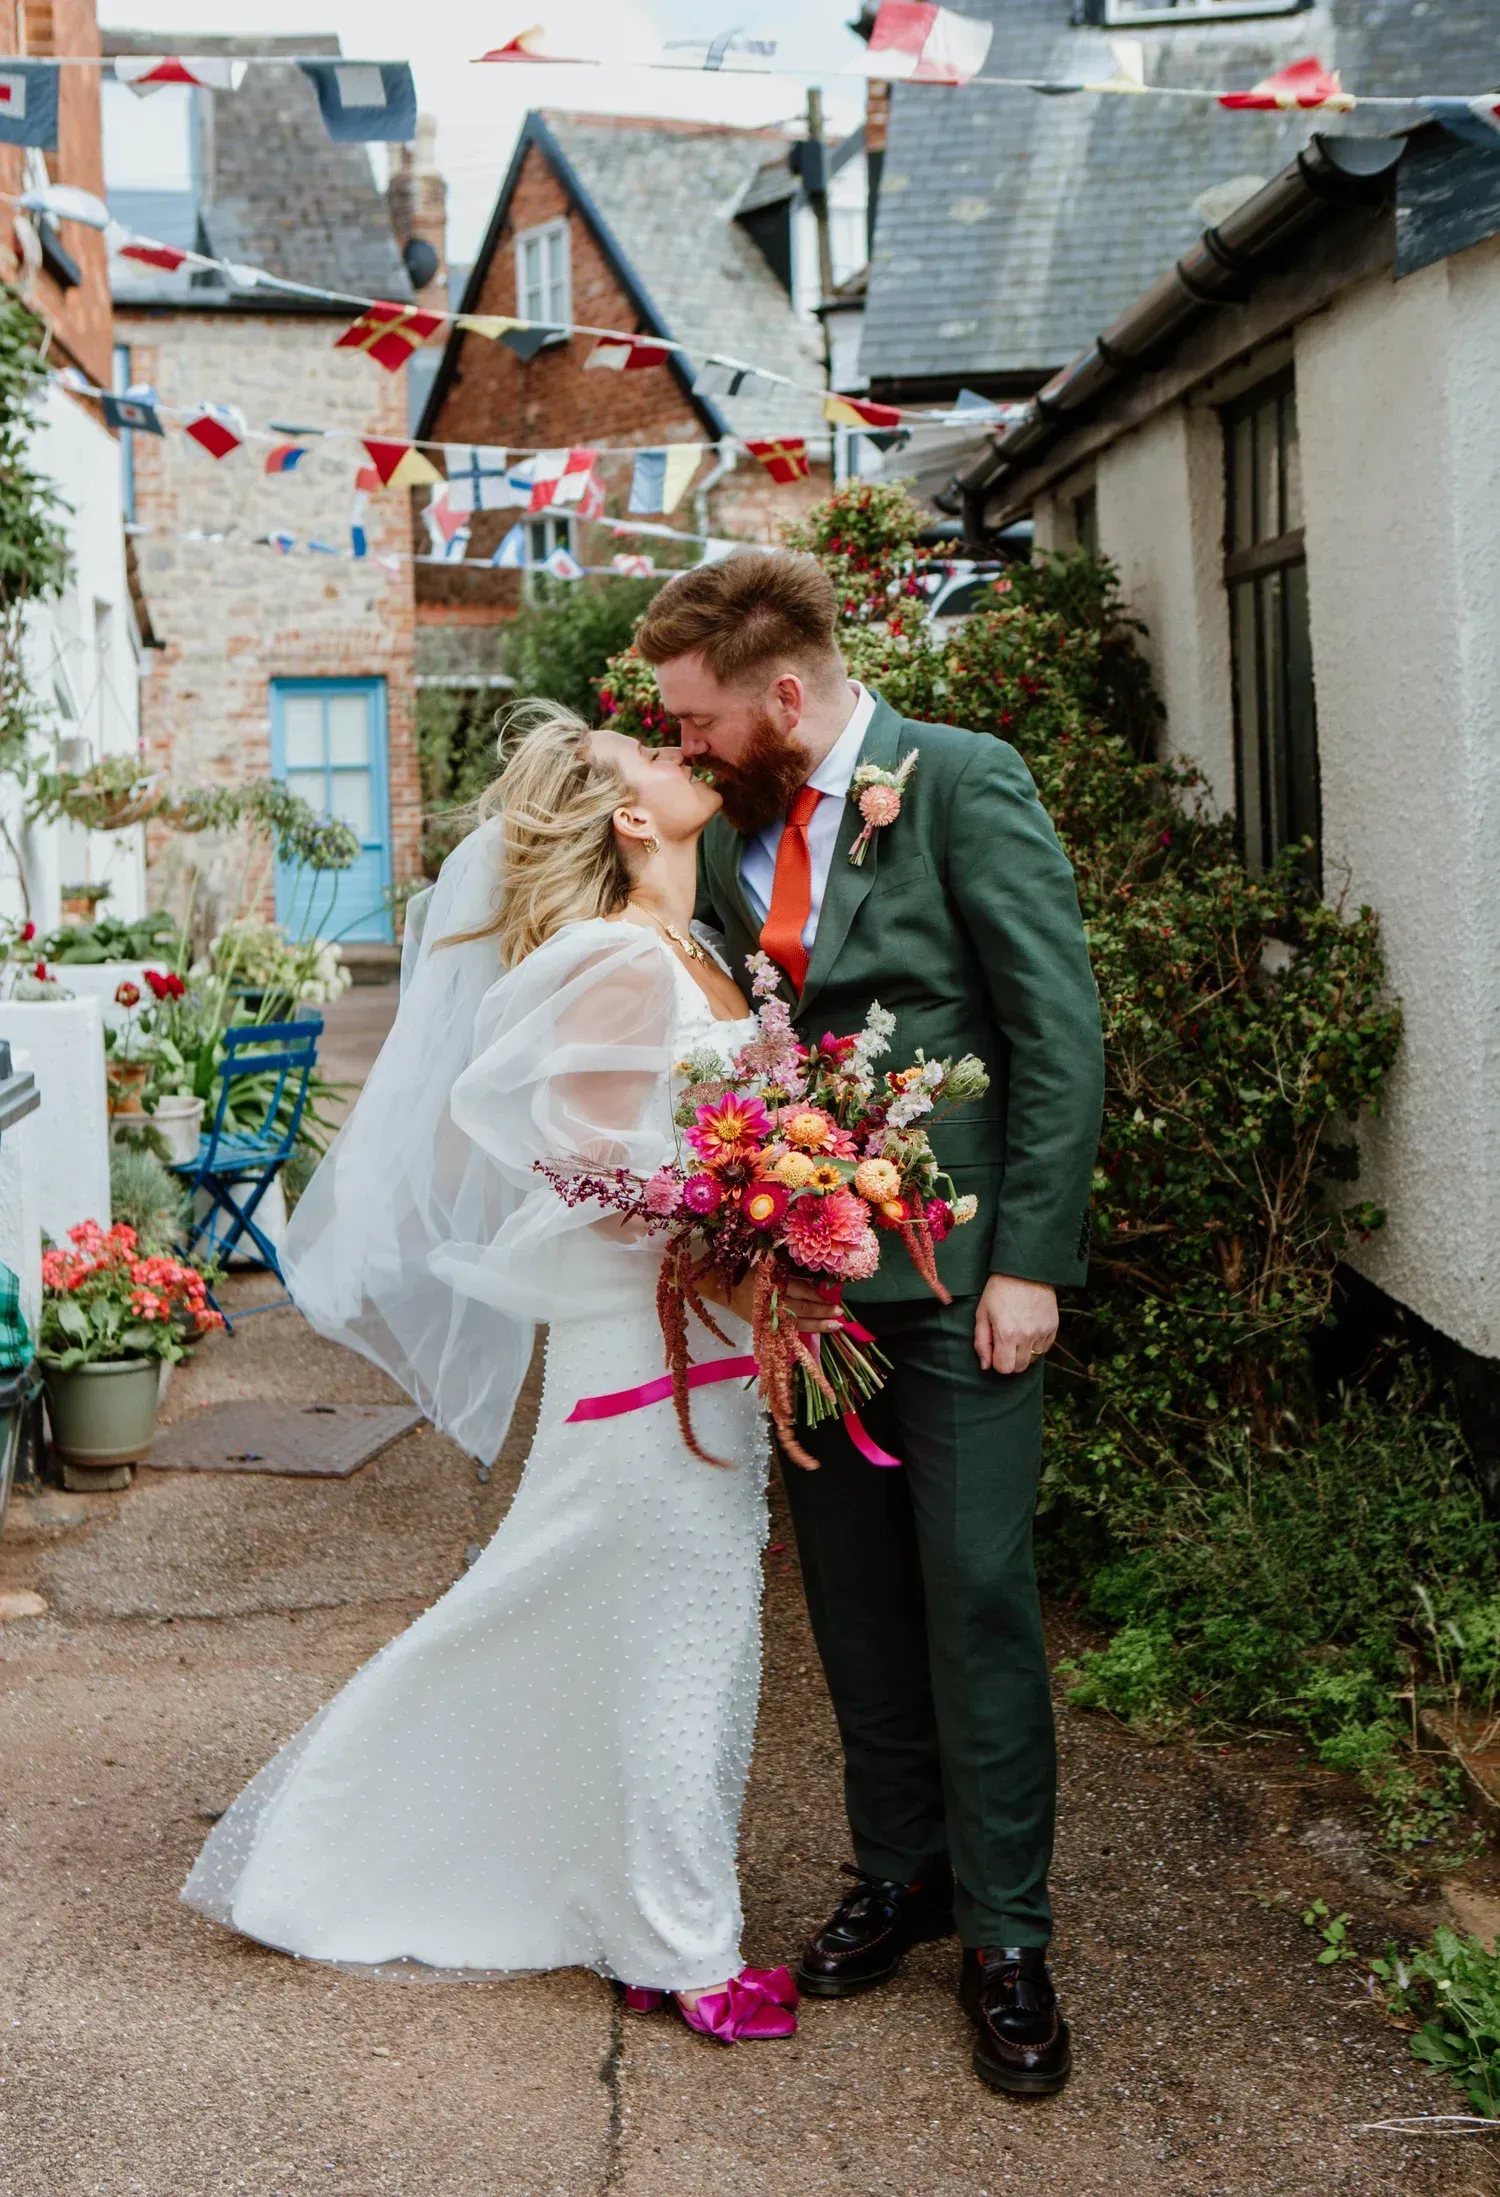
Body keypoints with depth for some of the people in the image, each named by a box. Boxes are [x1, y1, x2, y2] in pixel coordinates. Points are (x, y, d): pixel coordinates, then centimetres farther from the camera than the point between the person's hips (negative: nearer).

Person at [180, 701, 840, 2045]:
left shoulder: (688, 952, 12)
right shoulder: (624, 966, -17)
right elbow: (593, 1179, -20)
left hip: (707, 1345, 9)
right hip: (652, 1349, -9)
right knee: (683, 1636, 1)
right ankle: (690, 1956, 15)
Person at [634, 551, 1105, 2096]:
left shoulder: (964, 784, -9)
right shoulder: (732, 828, 9)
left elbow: (1060, 1032, -12)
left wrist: (1028, 1261, -15)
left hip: (954, 1272, -6)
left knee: (976, 1596, -1)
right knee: (853, 1596, 14)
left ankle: (1003, 1933, 13)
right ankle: (900, 1869, 31)